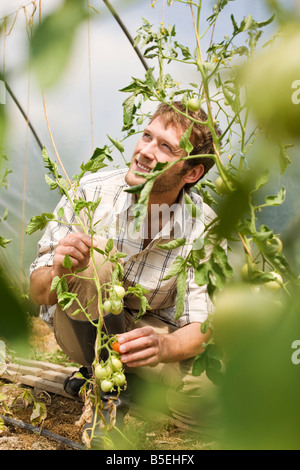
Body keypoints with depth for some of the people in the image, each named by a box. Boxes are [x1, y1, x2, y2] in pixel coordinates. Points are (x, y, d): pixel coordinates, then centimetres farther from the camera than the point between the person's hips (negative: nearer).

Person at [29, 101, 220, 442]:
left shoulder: (203, 226, -19)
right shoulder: (91, 191, -22)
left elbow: (200, 324, -20)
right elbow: (38, 293, -17)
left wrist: (163, 346, -44)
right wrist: (56, 273, -42)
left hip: (151, 329, 2)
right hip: (82, 327, -1)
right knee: (93, 259, -33)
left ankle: (127, 375, 10)